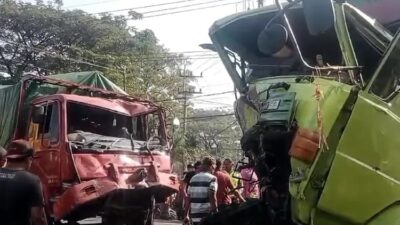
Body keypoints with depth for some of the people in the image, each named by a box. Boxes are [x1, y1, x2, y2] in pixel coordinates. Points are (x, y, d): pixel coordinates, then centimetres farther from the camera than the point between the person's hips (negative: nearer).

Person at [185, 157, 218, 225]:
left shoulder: (193, 178, 13)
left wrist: (187, 215, 15)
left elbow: (189, 198, 12)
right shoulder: (212, 178, -5)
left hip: (194, 215, 6)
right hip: (207, 215, -6)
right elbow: (212, 197, -15)